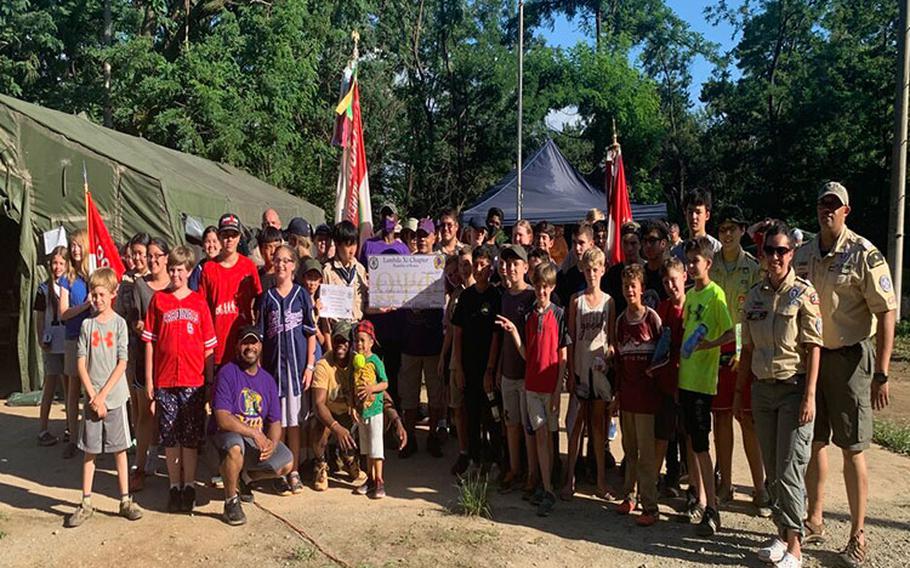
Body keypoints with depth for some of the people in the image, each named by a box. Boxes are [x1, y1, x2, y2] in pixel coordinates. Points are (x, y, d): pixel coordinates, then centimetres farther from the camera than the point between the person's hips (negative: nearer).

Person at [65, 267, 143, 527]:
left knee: (119, 449, 6)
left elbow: (122, 363, -6)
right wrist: (93, 396, -8)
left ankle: (125, 500, 14)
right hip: (92, 397, 2)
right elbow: (81, 362, 0)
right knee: (89, 451, 8)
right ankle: (86, 503, 18)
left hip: (114, 397, -2)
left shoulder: (119, 323, -3)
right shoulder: (87, 324, 3)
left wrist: (103, 394, -11)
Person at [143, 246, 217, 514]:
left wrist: (210, 381, 1)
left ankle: (189, 486, 16)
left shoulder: (199, 302, 3)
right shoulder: (158, 299, 4)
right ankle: (174, 486, 20)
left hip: (193, 380, -1)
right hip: (164, 380, 1)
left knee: (191, 437, 5)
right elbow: (150, 341, 4)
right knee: (169, 437, 8)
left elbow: (208, 346, 4)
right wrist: (149, 380, 1)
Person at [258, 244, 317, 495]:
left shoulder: (302, 295, 2)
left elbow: (311, 333, 2)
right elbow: (260, 336, 6)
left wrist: (310, 366, -4)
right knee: (277, 421, 4)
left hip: (297, 363, -1)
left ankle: (294, 472, 17)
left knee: (295, 421, 7)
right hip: (273, 364, 1)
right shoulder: (267, 297, 5)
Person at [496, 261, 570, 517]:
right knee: (540, 436, 2)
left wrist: (558, 390, -9)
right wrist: (513, 332, -8)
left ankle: (545, 487, 15)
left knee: (548, 436, 6)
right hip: (532, 384, 3)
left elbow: (563, 357, -5)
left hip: (551, 385, -3)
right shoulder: (529, 316, 7)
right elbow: (526, 354, 6)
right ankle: (547, 491, 6)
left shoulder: (558, 314, -5)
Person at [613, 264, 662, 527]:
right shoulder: (621, 320, 8)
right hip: (626, 393, 5)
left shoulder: (652, 317, -7)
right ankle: (629, 495, 28)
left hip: (646, 393, -5)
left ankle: (650, 507, 7)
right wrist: (617, 392, 12)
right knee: (629, 449, 16)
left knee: (646, 452, -1)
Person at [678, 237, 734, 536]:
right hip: (685, 375, 8)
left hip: (703, 379, -8)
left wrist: (709, 344, -29)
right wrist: (681, 352, 11)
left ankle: (712, 509, 1)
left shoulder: (715, 293, -10)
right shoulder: (690, 293, 13)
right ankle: (699, 498, 25)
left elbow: (731, 332, -16)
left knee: (700, 444, -6)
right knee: (693, 441, 14)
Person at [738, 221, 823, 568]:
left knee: (789, 469, -3)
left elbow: (814, 347, -10)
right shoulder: (754, 296, 8)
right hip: (762, 388, 5)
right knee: (772, 469, 11)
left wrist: (809, 396, -15)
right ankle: (782, 533, 25)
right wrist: (740, 391, 11)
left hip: (794, 387, -5)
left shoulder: (804, 294, -7)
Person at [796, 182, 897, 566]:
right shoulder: (803, 254, 6)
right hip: (810, 357, 5)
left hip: (850, 358, -5)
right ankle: (814, 522, 28)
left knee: (852, 449, 3)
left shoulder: (864, 254, -11)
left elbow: (886, 314, -12)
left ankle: (857, 537, 16)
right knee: (813, 442, 13)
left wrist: (881, 376, -16)